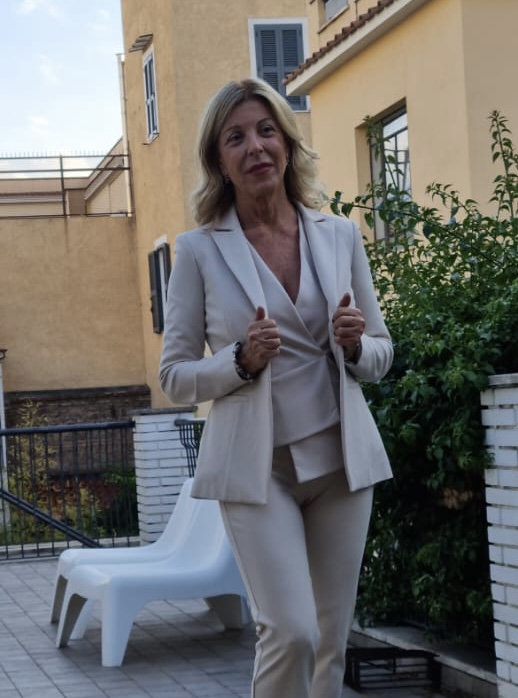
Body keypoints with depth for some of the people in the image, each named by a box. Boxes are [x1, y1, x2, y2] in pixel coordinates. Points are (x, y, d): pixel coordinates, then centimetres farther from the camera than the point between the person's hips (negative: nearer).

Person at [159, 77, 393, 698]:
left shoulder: (341, 236, 7)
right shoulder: (200, 250, -1)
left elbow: (381, 356, 14)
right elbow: (175, 377, 1)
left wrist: (356, 345, -9)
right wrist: (242, 361, -17)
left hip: (341, 456, 3)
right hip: (256, 466, -3)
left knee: (331, 640, 5)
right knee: (291, 632, -16)